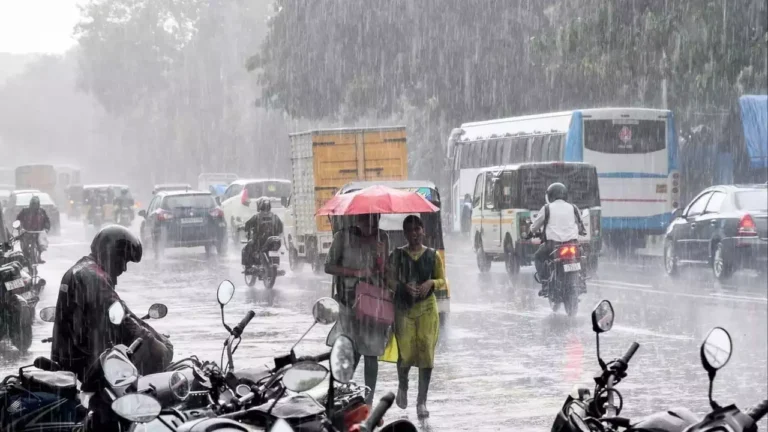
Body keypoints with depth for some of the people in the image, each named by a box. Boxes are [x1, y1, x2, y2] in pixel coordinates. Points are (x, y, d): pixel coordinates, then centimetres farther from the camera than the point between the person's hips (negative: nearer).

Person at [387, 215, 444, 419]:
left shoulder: (432, 255, 5)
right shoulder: (397, 255, 4)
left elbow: (442, 280, 10)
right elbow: (390, 280, 3)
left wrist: (431, 283, -11)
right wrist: (404, 286, -16)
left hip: (427, 307, 1)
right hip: (403, 307, -1)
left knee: (426, 352, -5)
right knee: (405, 352, -7)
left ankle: (422, 401, 3)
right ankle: (402, 386, 26)